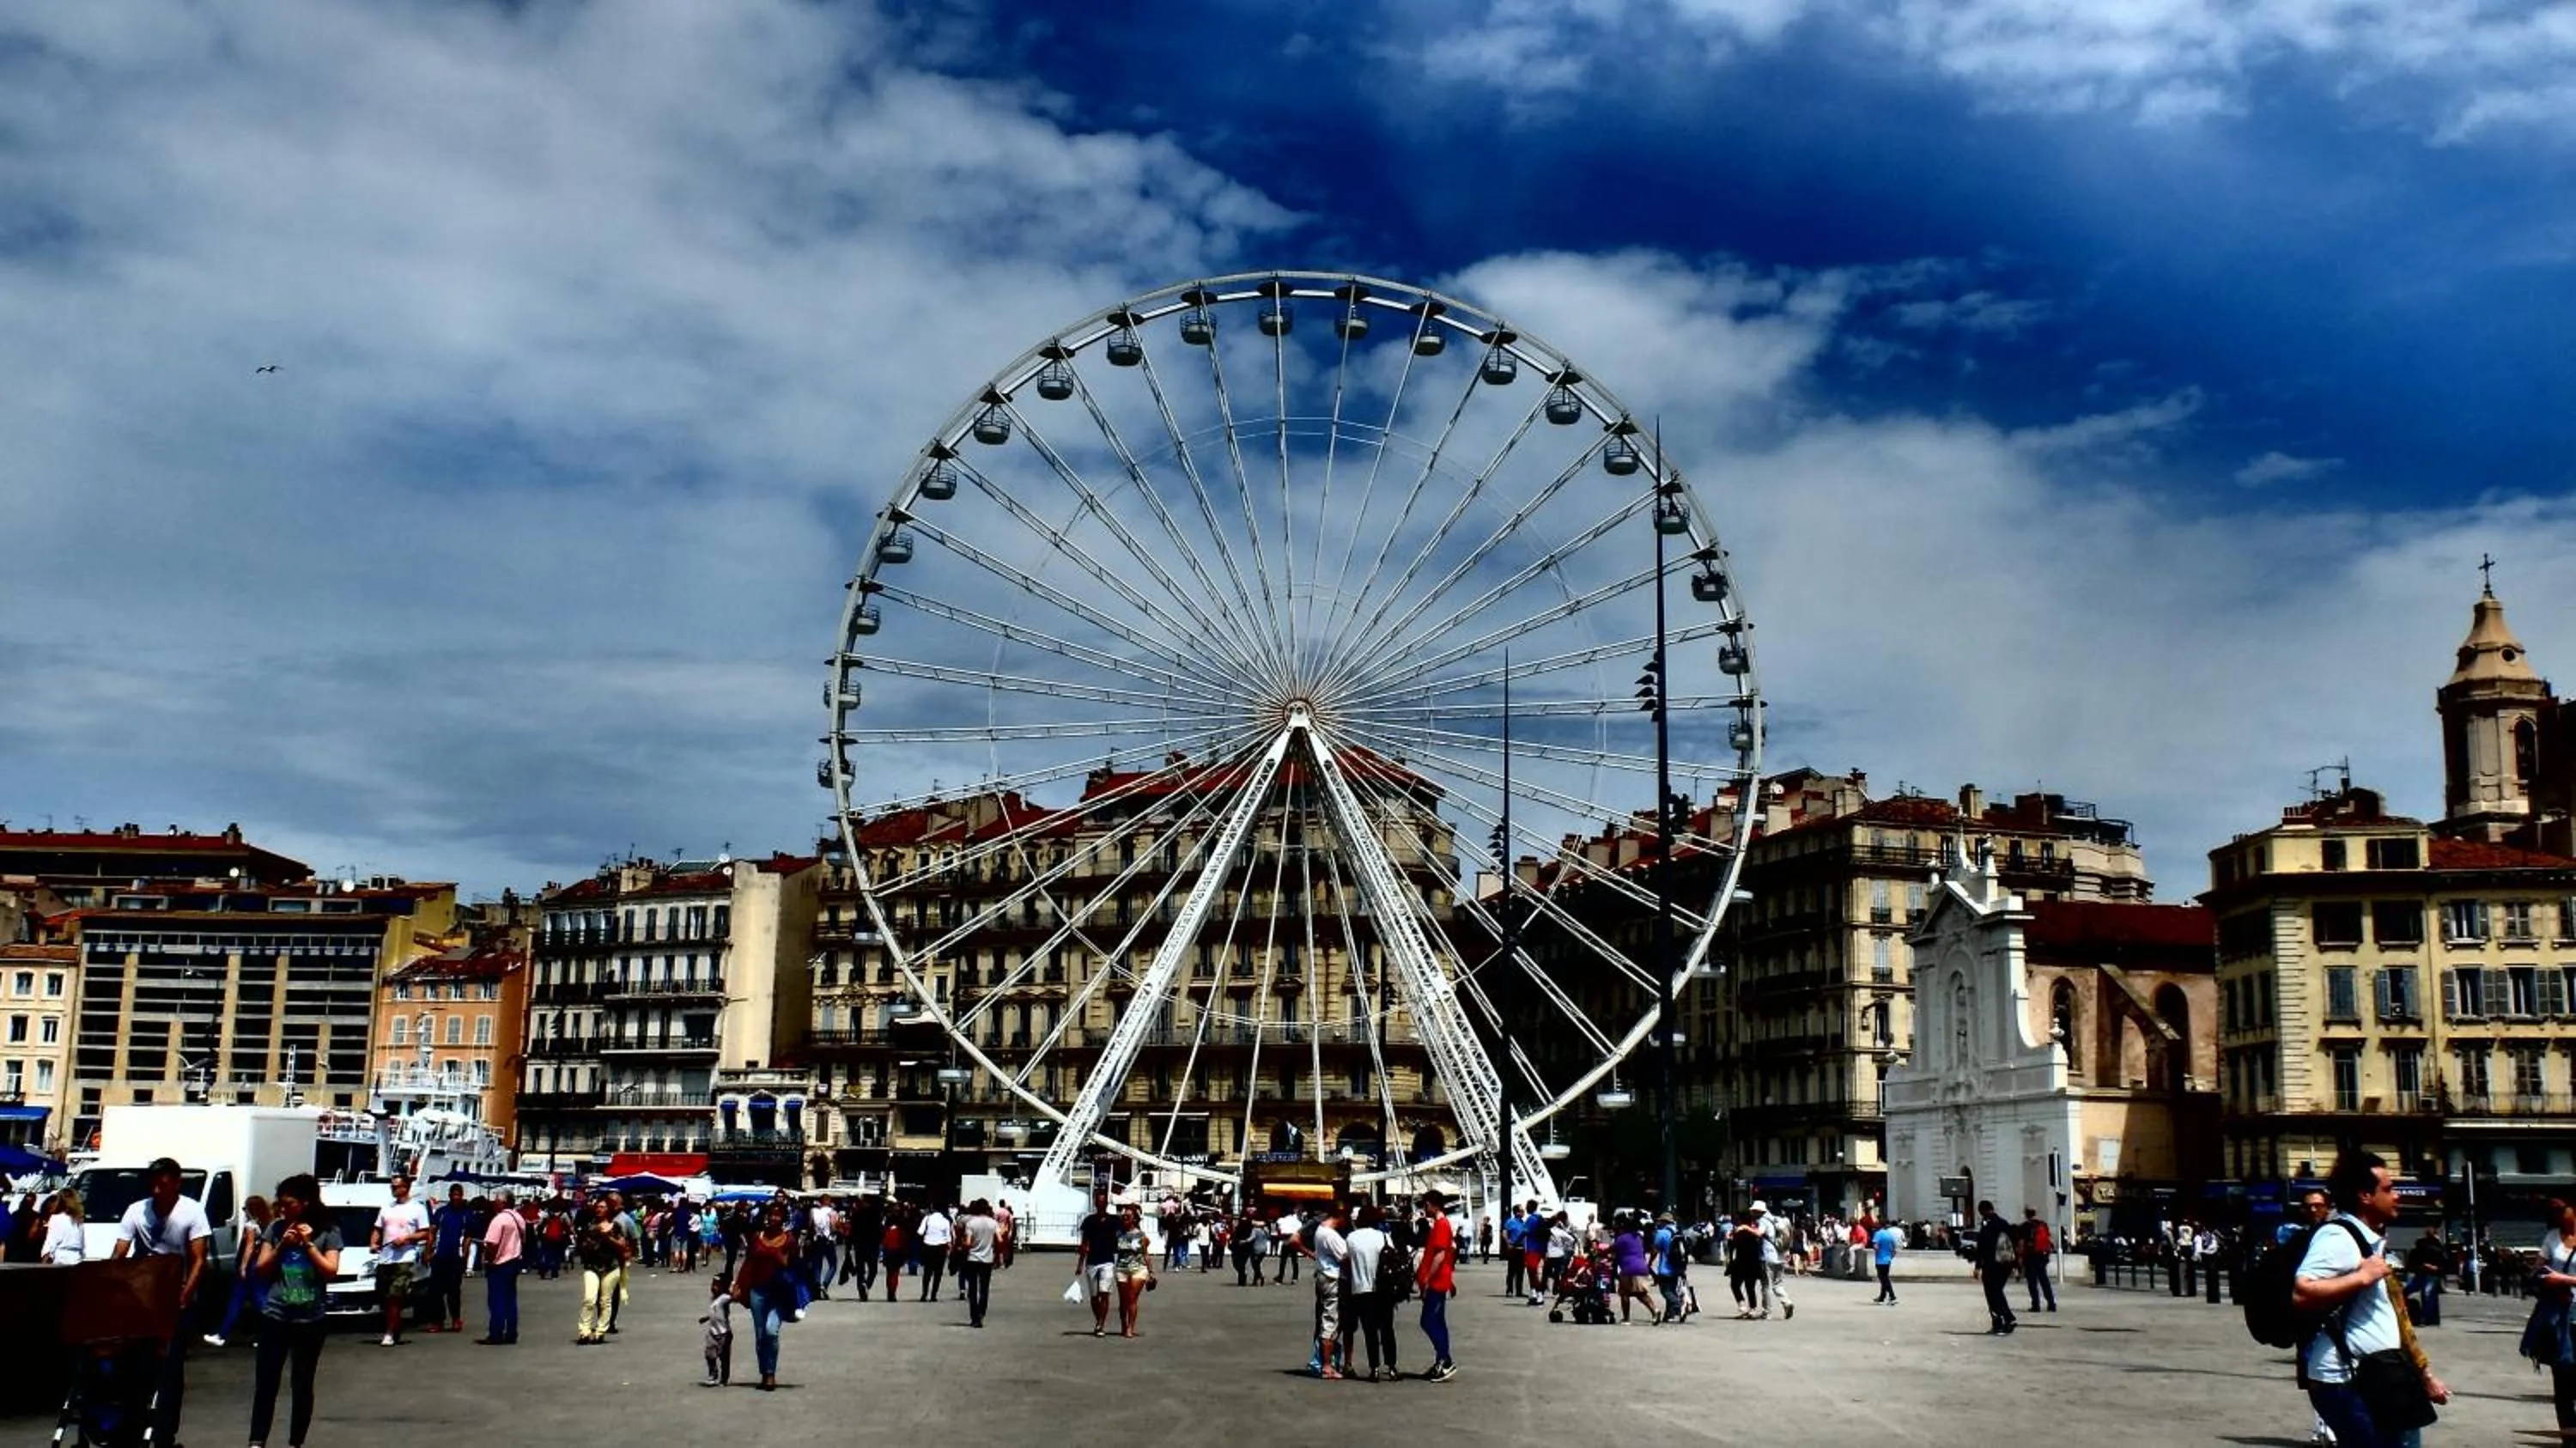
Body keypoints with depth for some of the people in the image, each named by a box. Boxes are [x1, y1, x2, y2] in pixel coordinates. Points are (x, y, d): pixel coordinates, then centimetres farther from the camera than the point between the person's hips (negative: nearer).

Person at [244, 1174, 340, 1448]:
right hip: (275, 1317, 2)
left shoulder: (328, 1232, -2)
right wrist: (282, 1246, -9)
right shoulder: (275, 1229, 3)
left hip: (310, 1321, -1)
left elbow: (330, 1271, -7)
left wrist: (308, 1244, -12)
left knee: (302, 1385, 6)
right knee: (265, 1383, 1)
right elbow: (260, 1271, 4)